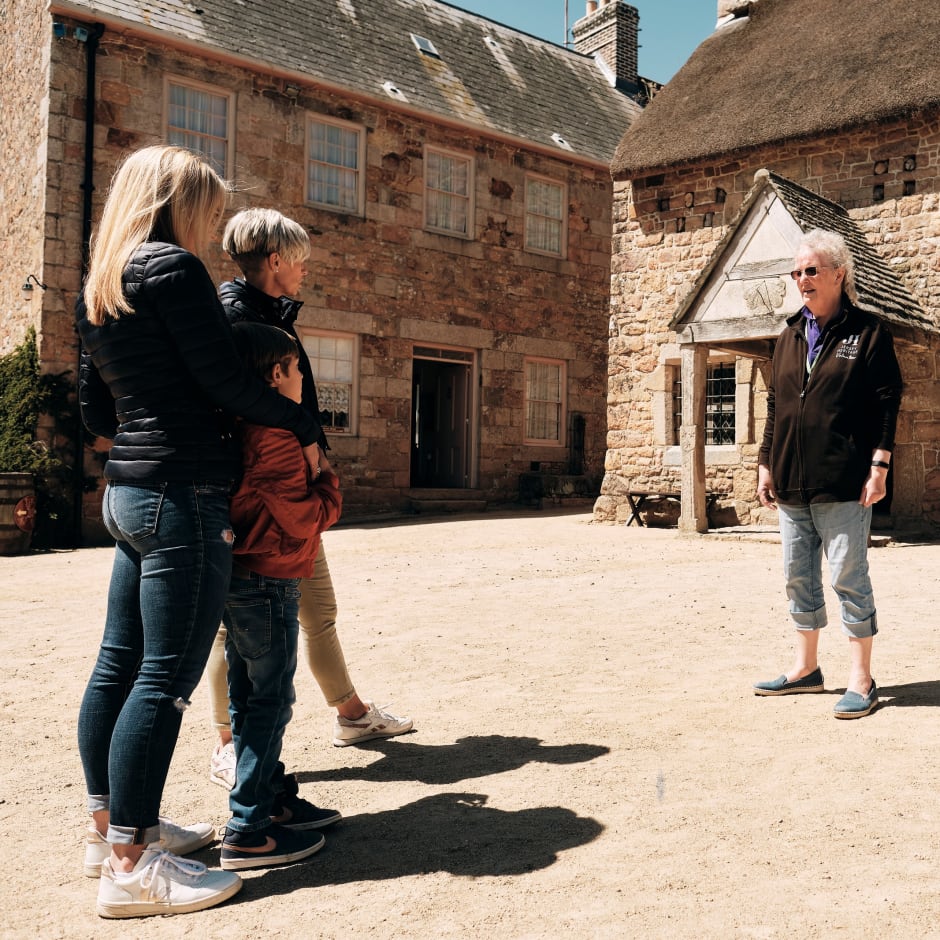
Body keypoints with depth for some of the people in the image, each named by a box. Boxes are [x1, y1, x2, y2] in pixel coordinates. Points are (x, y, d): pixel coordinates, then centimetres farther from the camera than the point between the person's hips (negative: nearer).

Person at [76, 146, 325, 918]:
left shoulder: (99, 289, 17)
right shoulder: (172, 267, -10)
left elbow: (96, 409, 20)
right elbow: (224, 380, -15)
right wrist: (303, 423, -3)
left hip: (130, 491, 10)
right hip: (185, 492, -10)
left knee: (120, 662, 14)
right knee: (167, 676, -6)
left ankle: (112, 824, 26)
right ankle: (131, 864, 0)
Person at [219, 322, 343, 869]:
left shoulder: (236, 430, 11)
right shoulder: (275, 435, -17)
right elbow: (306, 519, -16)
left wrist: (310, 476, 7)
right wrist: (328, 479, -1)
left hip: (239, 579, 10)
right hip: (269, 583, -10)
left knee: (250, 698, 15)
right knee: (270, 702, -2)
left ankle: (275, 800, 29)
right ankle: (247, 833, 3)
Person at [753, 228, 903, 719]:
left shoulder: (868, 331, -1)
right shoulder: (790, 335, 14)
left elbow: (887, 402, -4)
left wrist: (879, 465, -11)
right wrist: (766, 463, 12)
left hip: (843, 483, -6)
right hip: (791, 482, 6)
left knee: (848, 578, -1)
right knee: (798, 577, 12)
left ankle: (860, 679, 11)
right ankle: (805, 668, 25)